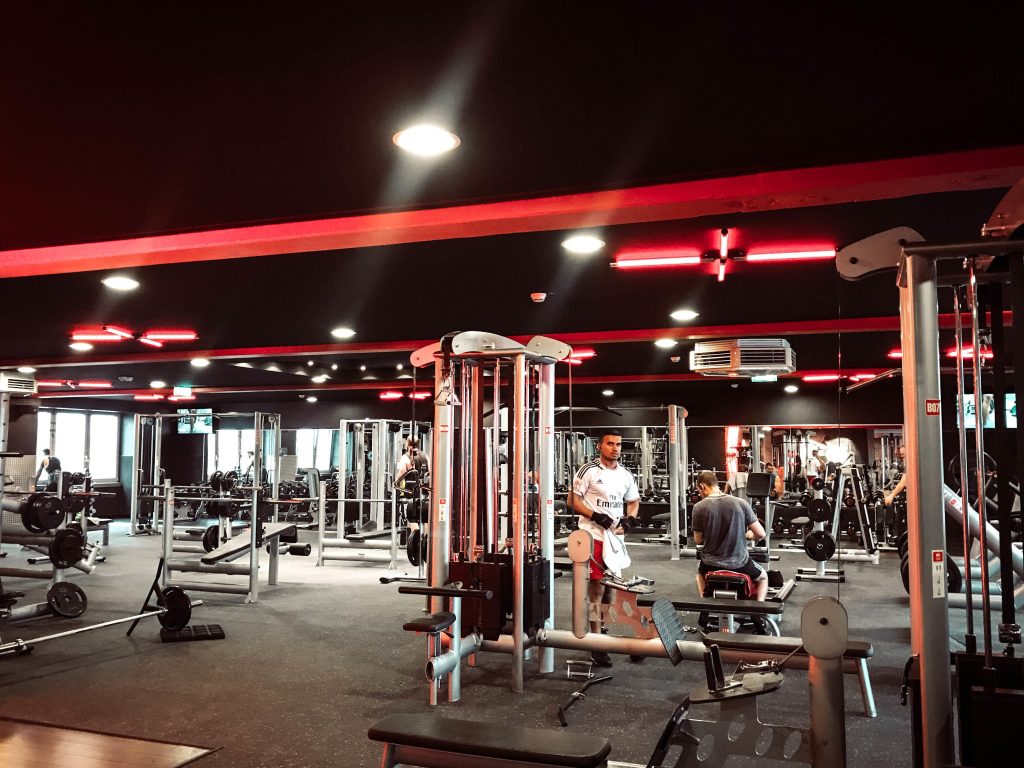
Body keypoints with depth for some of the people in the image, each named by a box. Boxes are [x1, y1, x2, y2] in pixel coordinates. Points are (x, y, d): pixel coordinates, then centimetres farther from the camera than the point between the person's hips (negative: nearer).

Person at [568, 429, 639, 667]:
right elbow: (573, 501, -9)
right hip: (593, 536, -6)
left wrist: (629, 519, 0)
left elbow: (633, 501, 20)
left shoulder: (626, 475, 10)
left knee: (609, 586, 16)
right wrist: (595, 516, -20)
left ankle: (600, 628, 34)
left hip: (615, 537, 6)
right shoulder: (588, 471, -8)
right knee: (597, 587, -6)